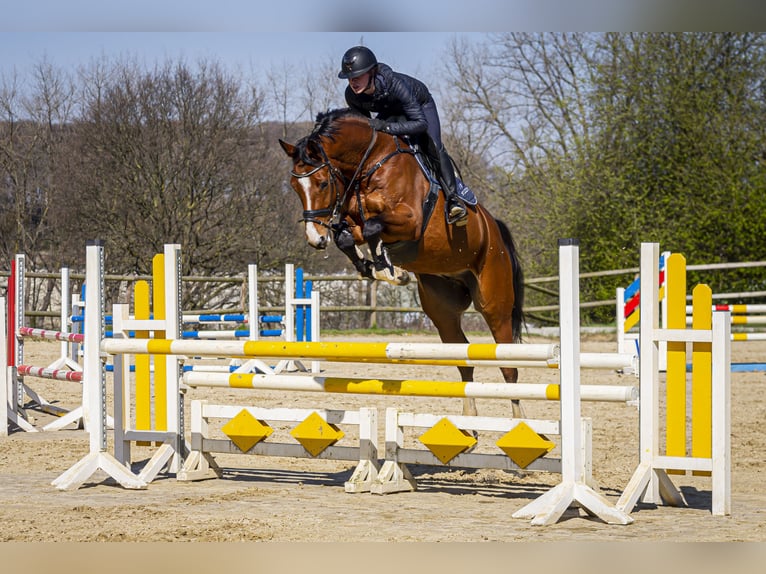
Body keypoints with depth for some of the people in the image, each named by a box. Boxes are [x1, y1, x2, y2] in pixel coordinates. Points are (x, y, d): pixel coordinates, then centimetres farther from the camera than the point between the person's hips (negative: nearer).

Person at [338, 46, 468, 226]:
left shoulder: (395, 84, -44)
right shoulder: (352, 95, -28)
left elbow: (421, 122, -45)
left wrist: (385, 126, -53)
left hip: (420, 105, -5)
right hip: (391, 112, 5)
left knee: (434, 148, -26)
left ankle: (453, 199, -24)